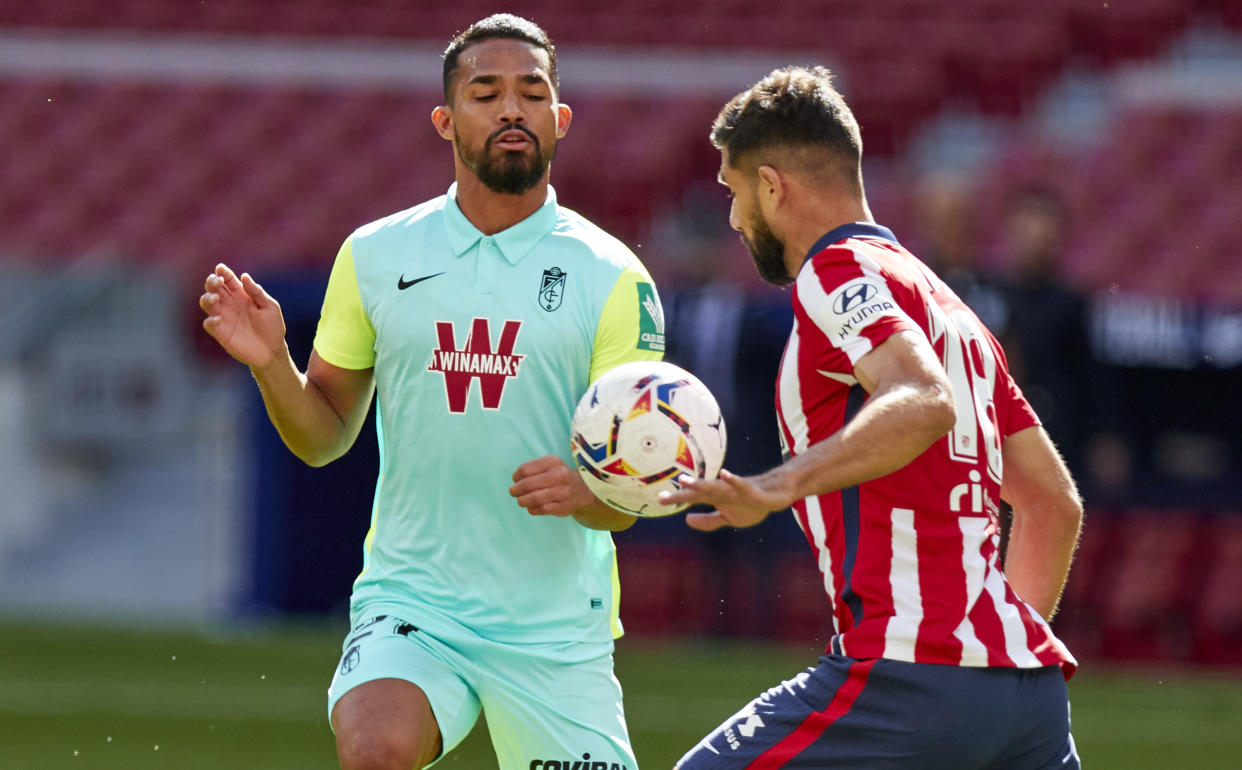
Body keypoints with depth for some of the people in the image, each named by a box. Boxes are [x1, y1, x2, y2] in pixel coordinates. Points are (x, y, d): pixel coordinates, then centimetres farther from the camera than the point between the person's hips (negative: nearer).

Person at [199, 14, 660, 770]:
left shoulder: (612, 277, -1)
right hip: (411, 603, 0)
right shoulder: (376, 256, 5)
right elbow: (325, 437, 12)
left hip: (557, 630, 0)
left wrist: (586, 493, -25)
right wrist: (271, 363, -8)